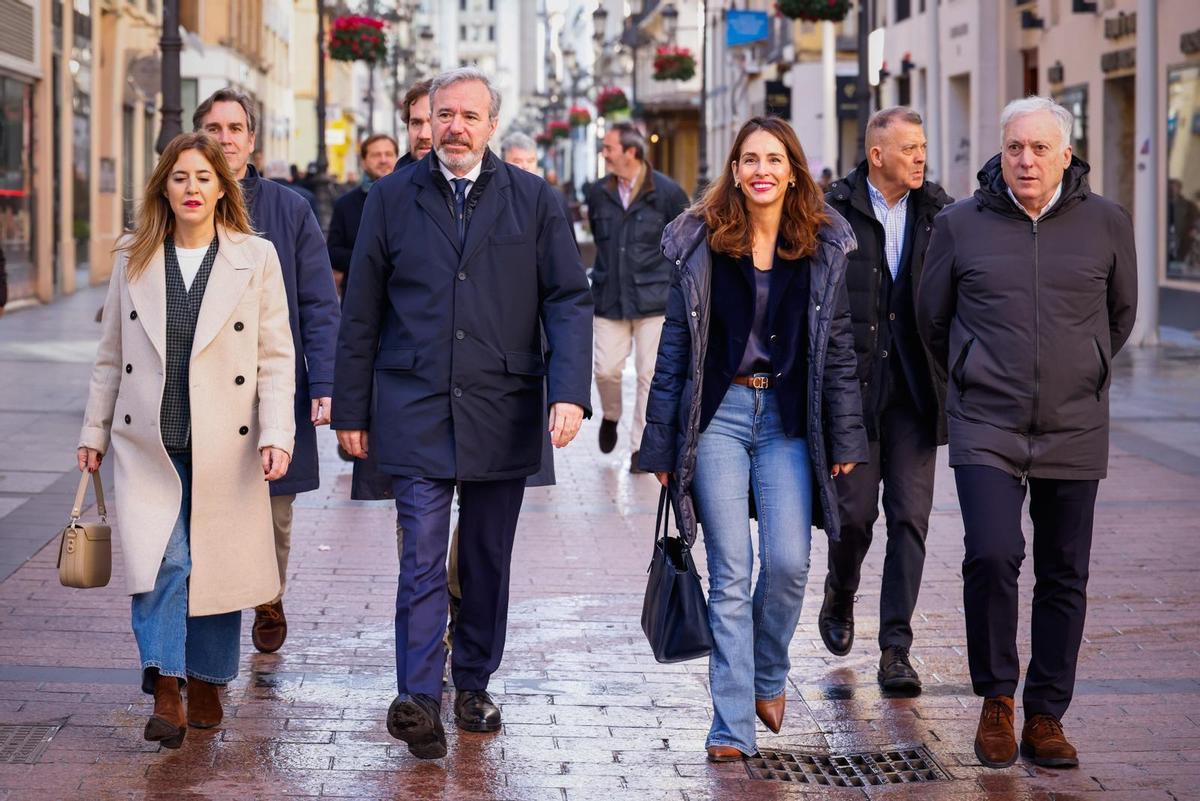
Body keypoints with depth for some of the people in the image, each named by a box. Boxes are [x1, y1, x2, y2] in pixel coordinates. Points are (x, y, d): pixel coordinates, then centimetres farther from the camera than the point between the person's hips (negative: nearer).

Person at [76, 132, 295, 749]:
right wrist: (94, 431, 12)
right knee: (158, 563, -14)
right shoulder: (133, 259, 7)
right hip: (148, 444, 1)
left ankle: (206, 683, 24)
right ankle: (165, 695, -9)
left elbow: (276, 356, 0)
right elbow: (111, 355, 14)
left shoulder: (255, 258, 0)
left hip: (224, 444, -1)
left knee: (217, 565, 5)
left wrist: (276, 435, -9)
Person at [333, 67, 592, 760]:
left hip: (503, 413, 1)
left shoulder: (533, 200, 4)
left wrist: (570, 392, -13)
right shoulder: (394, 197, 5)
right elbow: (362, 313, 8)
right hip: (416, 411, -1)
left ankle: (474, 684, 25)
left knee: (489, 560, 11)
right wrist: (352, 409, 6)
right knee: (423, 559, -8)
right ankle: (419, 701, -11)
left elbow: (569, 300, 0)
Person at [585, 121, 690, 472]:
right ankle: (611, 416, 31)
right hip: (609, 298, 3)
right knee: (606, 368, -1)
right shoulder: (599, 193, 5)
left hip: (653, 299, -3)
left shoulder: (667, 192, -5)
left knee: (649, 373, -1)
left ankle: (641, 446, 10)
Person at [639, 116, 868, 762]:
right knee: (730, 573, -3)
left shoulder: (825, 247, 5)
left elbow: (839, 346, 6)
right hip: (719, 414, -1)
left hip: (789, 420, 1)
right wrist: (661, 442, 2)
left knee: (788, 563, -9)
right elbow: (674, 345, 4)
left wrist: (845, 438, 2)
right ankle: (732, 727, 1)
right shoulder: (699, 242, 2)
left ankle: (768, 675, 21)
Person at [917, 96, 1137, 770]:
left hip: (1075, 435, 2)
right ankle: (997, 699, 3)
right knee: (992, 555, -17)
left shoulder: (1107, 225, 2)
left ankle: (1047, 715, 18)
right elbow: (932, 319, 14)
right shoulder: (960, 226, 0)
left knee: (1065, 578, 6)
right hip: (986, 430, -2)